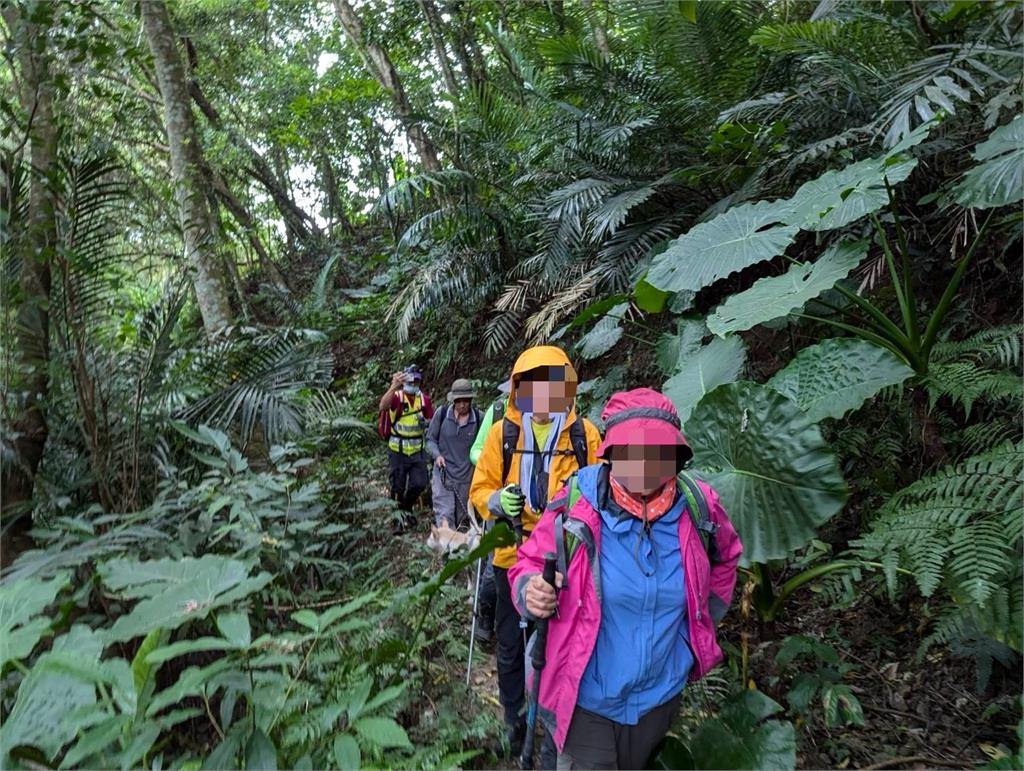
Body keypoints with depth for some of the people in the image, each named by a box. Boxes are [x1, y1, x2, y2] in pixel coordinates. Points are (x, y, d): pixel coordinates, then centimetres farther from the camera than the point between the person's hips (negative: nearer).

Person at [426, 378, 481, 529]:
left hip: (466, 475, 2)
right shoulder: (441, 413, -5)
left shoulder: (478, 418, -6)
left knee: (460, 518, 15)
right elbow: (430, 439, 4)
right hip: (443, 473, -1)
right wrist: (437, 455, -12)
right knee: (445, 516, -10)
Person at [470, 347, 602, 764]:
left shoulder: (584, 433, -5)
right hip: (514, 556, 1)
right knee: (510, 646, 16)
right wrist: (499, 500, -20)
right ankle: (513, 717, 40)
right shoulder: (502, 432, -3)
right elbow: (480, 490, 1)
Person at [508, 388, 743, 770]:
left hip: (660, 695, 4)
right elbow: (528, 564, -9)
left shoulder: (698, 506, -13)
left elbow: (725, 556, 9)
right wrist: (531, 592, -29)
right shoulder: (575, 506, -22)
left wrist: (707, 615, 6)